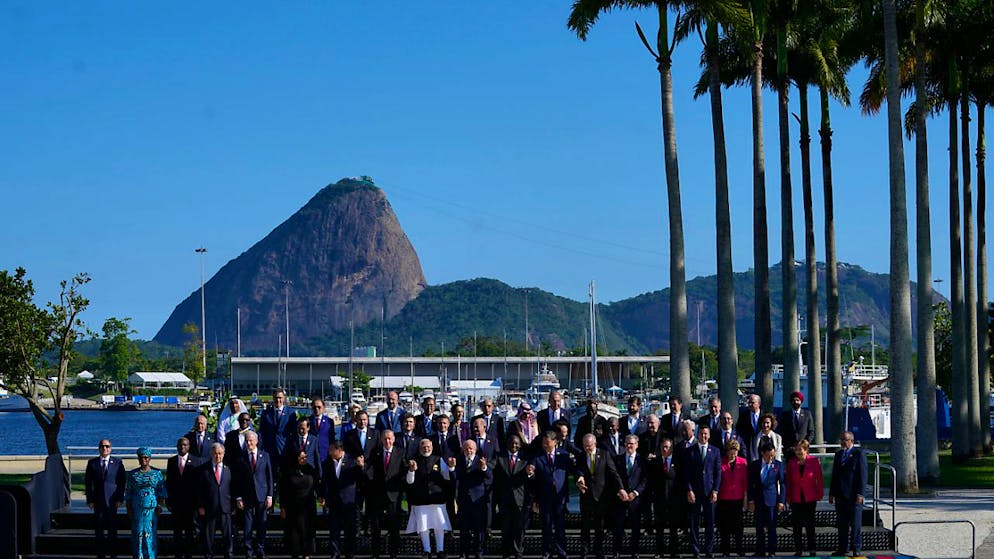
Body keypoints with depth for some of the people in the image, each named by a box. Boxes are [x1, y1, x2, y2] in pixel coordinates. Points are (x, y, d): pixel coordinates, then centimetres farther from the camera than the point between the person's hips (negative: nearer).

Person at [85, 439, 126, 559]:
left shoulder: (117, 462, 4)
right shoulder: (92, 463, 6)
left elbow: (122, 481, 3)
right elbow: (88, 482, 6)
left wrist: (120, 498, -5)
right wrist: (89, 500, -2)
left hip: (112, 500, -1)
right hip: (98, 500, 1)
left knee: (112, 528, 1)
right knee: (99, 529, 2)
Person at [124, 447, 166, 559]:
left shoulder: (157, 473, 5)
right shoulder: (133, 474, 9)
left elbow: (162, 491, 3)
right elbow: (128, 493, 9)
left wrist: (160, 505, -8)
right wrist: (128, 508, 2)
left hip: (152, 508, -1)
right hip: (136, 509, 1)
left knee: (151, 534, -2)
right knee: (138, 533, -1)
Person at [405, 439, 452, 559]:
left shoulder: (439, 460, 7)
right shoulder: (414, 461, 5)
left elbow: (447, 477, 5)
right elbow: (409, 481, 1)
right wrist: (412, 470, -17)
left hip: (437, 498, 0)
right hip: (420, 499, 0)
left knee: (439, 526, 2)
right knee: (423, 526, 2)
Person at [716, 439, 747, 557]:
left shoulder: (743, 462, 4)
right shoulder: (721, 462, 1)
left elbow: (745, 481, 6)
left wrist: (746, 498, 5)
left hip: (738, 499, 0)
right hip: (723, 499, 0)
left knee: (737, 526, 1)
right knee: (724, 526, 2)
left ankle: (739, 551, 8)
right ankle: (725, 551, 8)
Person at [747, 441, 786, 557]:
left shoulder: (778, 465, 2)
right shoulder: (754, 465, 5)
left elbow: (782, 484, 2)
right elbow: (751, 484, 7)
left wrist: (781, 501, -4)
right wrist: (751, 500, 0)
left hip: (772, 500, -2)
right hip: (758, 500, 2)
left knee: (771, 527, -2)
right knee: (759, 527, 6)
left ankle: (771, 551, 3)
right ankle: (760, 551, 12)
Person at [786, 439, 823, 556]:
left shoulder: (814, 461, -4)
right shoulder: (791, 463, 2)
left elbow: (819, 479, 1)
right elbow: (788, 481, 6)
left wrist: (819, 494, -2)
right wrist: (788, 497, 3)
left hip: (810, 498, -2)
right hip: (796, 499, 2)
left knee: (810, 524, 6)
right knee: (797, 525, 3)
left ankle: (812, 549, 12)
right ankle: (798, 549, 9)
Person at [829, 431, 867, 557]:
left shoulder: (859, 454, -4)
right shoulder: (838, 454, 15)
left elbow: (862, 475, -9)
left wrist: (860, 494, -15)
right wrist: (831, 493, 13)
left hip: (853, 495, -6)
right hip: (840, 494, 6)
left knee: (855, 523, -2)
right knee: (842, 524, 7)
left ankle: (856, 548, 4)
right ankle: (842, 548, 12)